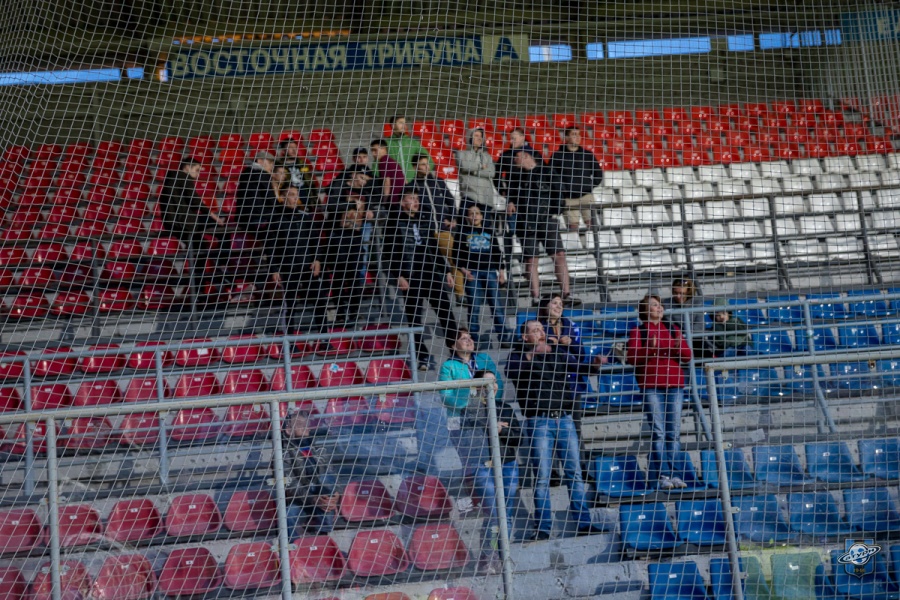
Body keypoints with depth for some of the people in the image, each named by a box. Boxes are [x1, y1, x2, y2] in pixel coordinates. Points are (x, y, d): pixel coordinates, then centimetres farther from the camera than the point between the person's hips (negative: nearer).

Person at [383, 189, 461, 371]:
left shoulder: (422, 221, 18)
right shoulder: (395, 222, 1)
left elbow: (434, 248, 21)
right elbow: (390, 251, -6)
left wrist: (446, 270, 15)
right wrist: (398, 276, -15)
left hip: (431, 273, 5)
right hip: (410, 276, -5)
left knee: (445, 309, -1)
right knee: (415, 316, -2)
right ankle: (422, 357, 3)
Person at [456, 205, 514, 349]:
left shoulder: (489, 233, 19)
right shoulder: (463, 233, 12)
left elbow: (498, 254, 17)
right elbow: (458, 253, 6)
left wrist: (501, 271, 8)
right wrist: (463, 269, -8)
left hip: (490, 272, 1)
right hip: (472, 273, -1)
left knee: (497, 304, -6)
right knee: (474, 306, -4)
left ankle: (504, 337, -6)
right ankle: (474, 340, -2)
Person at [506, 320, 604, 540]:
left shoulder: (557, 353, 17)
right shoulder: (519, 356, 5)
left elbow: (576, 366, 4)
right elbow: (511, 373, -15)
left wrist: (593, 366, -17)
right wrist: (531, 356, -29)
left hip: (564, 419, 4)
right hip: (539, 422, -4)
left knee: (575, 472, 2)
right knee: (542, 477, -3)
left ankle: (583, 522, 5)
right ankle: (543, 528, 0)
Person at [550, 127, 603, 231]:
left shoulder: (588, 155, 10)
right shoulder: (557, 156, 4)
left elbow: (598, 174, 18)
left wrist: (590, 186, 8)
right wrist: (562, 189, -6)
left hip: (586, 195, 1)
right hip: (569, 198, -1)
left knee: (591, 223, -9)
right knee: (573, 226, -4)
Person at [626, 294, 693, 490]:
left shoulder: (673, 329, 17)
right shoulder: (637, 332, 9)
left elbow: (687, 356, 12)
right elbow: (632, 358, -3)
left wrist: (679, 347, -10)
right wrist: (650, 348, -19)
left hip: (674, 386, 3)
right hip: (651, 387, -3)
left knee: (674, 432, 0)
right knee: (658, 431, -9)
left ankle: (670, 473, 1)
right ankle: (663, 474, -10)